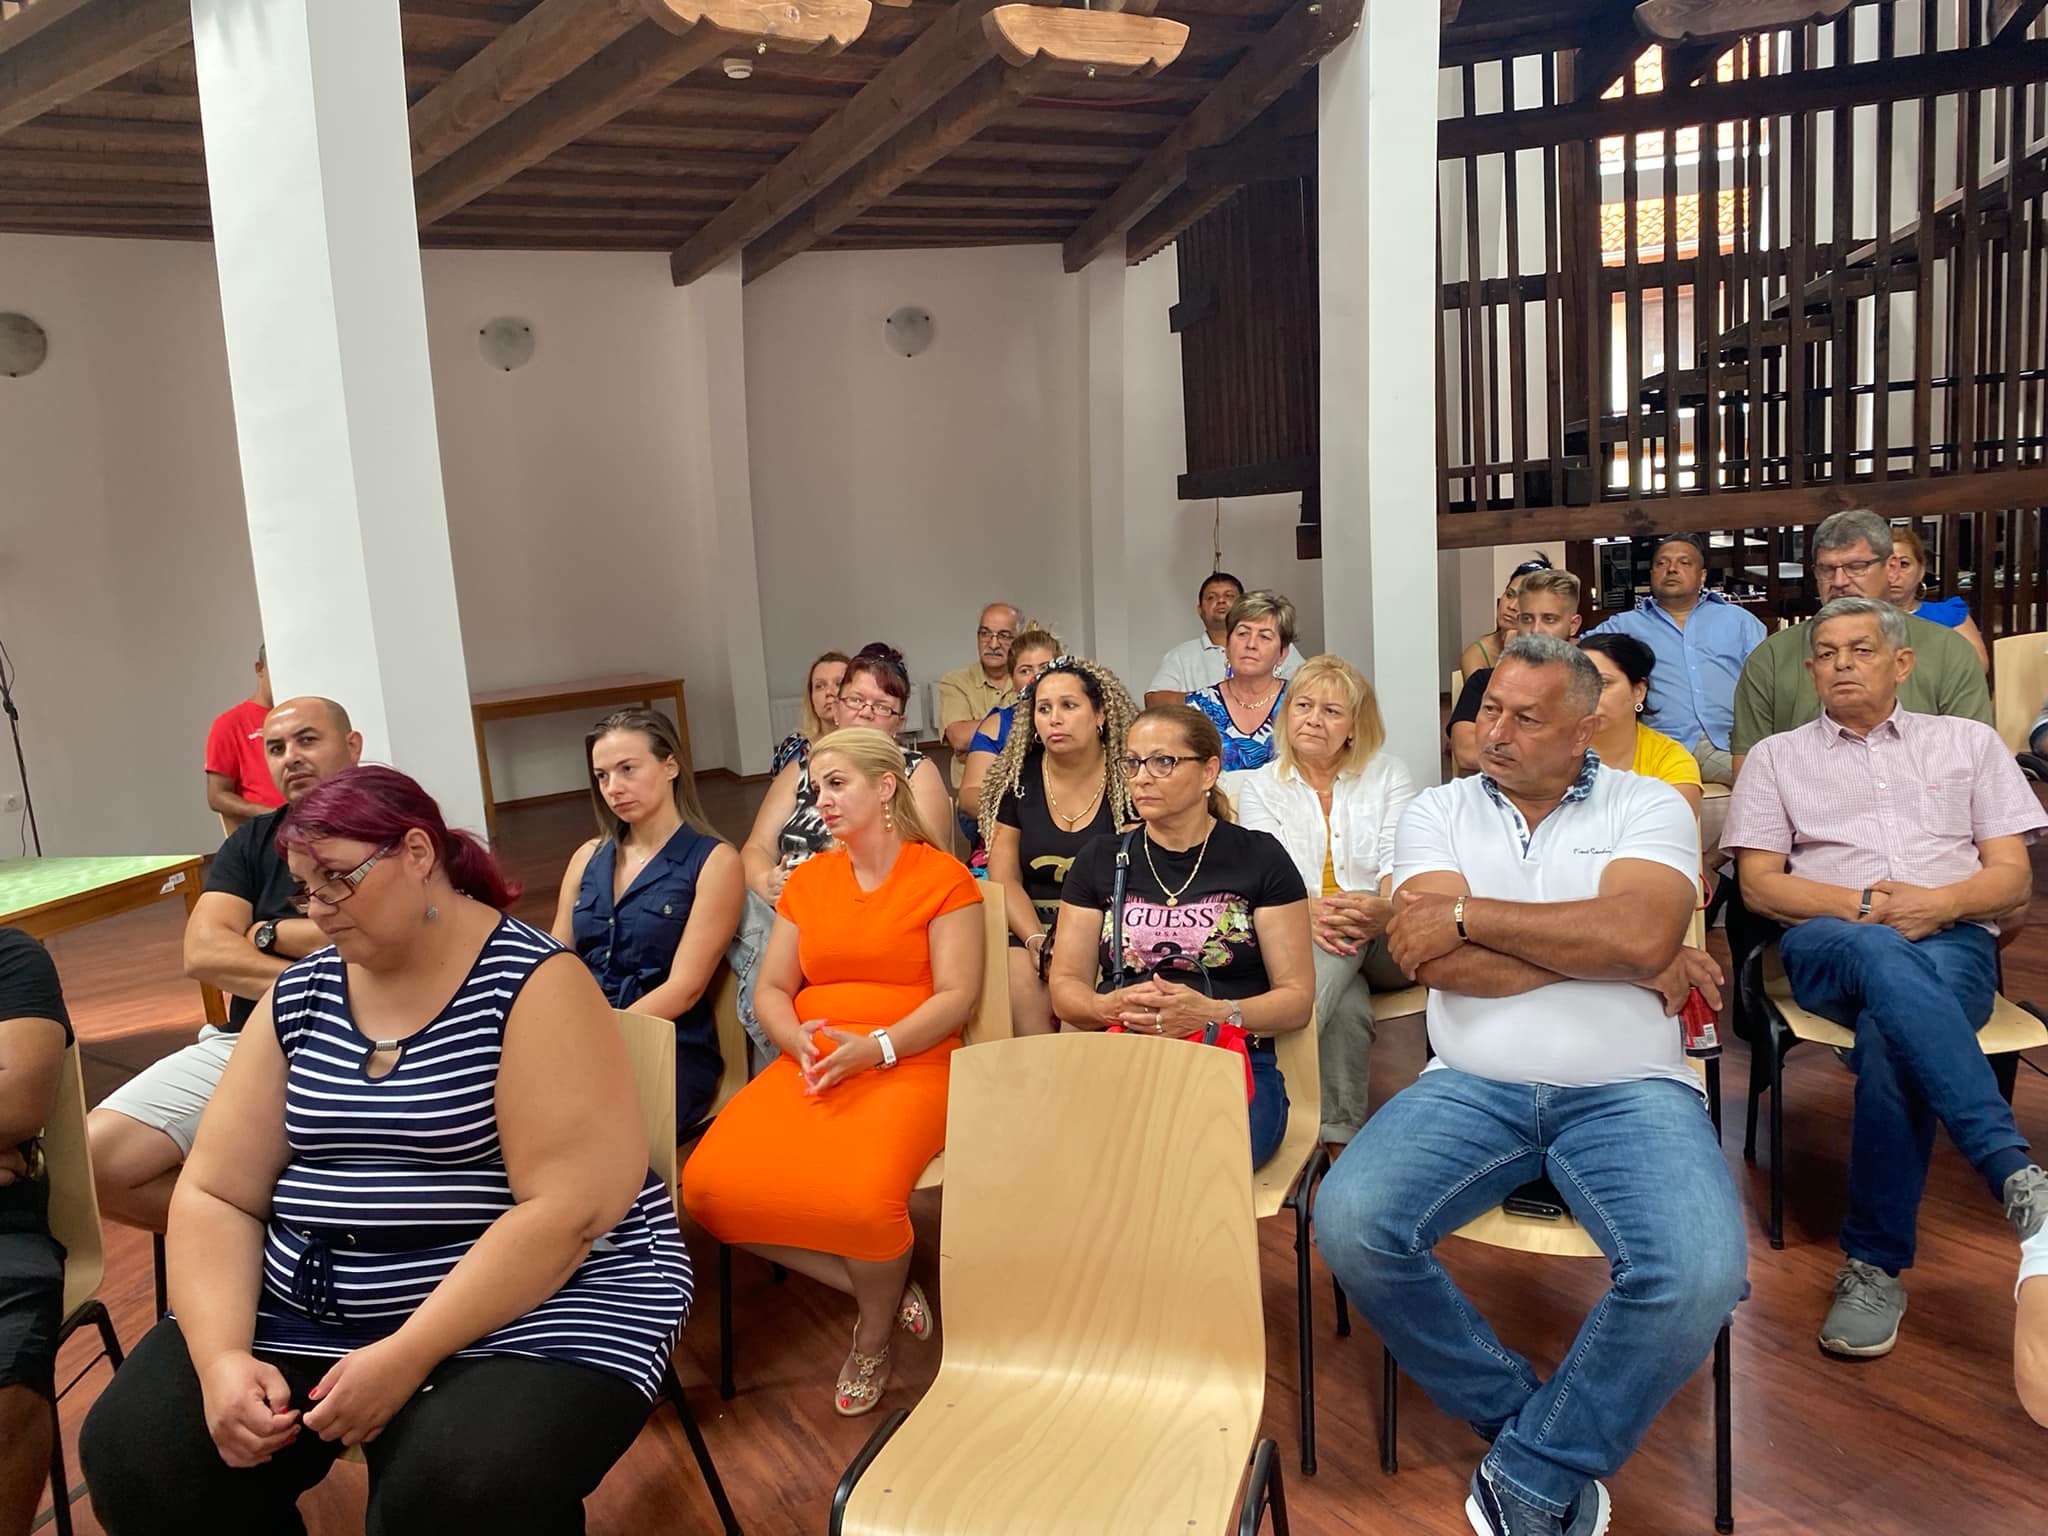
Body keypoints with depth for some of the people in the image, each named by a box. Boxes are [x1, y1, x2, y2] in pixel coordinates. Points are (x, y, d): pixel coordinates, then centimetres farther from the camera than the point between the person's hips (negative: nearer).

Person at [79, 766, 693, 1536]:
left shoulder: (533, 982, -12)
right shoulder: (299, 996, 6)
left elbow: (572, 1205, -20)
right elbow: (216, 1194, 5)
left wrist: (410, 1357, -23)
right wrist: (221, 1357, -12)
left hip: (535, 1303, -6)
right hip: (304, 1308, 6)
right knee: (132, 1455, -12)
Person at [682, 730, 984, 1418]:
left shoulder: (943, 877, 2)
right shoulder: (808, 880, 18)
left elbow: (957, 995, -6)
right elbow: (771, 990, 15)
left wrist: (875, 1047, -18)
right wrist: (801, 1041, -6)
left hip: (908, 1067, -5)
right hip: (808, 1067, 5)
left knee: (861, 1197, -34)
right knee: (708, 1186, -21)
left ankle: (873, 1339, 2)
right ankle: (875, 1286, -1)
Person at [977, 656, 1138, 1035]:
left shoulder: (1128, 780, 0)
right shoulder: (1017, 779, 8)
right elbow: (1004, 879, 5)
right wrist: (1037, 940, -12)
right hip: (1030, 923, 2)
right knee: (1021, 982, -26)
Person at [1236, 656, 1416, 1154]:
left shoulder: (1389, 775, 12)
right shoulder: (1260, 786, 12)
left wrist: (1383, 910, -30)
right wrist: (1310, 911, -31)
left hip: (1388, 946, 0)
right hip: (1300, 941, 0)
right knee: (1349, 1005, -36)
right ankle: (1339, 1143, -37)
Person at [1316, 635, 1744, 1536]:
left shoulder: (1647, 806, 7)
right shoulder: (1440, 812, 10)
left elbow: (1641, 931, -15)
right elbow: (1438, 963, -7)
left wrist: (1467, 915, -10)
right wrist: (1614, 956, -8)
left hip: (1628, 1090, -1)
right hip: (1472, 1086, 2)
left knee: (1701, 1272, -29)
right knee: (1349, 1224, -24)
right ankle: (1525, 1415, 2)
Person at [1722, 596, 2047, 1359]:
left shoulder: (1969, 742, 22)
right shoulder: (1777, 757, 20)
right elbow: (1760, 885, 8)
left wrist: (1939, 903, -10)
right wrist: (1863, 908, -9)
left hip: (1954, 944, 1)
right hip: (1830, 947, 0)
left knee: (1889, 1034, -36)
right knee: (1883, 957, -40)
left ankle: (1875, 1265, -31)